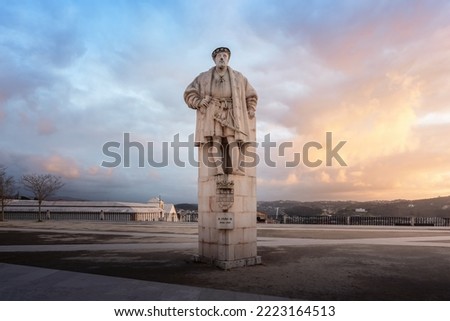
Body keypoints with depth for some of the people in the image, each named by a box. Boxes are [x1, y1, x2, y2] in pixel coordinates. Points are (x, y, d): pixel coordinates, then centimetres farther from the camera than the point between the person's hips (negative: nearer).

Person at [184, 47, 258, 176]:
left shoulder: (238, 77, 13)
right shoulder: (204, 77, 11)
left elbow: (251, 95, 22)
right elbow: (189, 93, 12)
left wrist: (250, 110, 9)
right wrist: (199, 103, -5)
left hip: (231, 115, 0)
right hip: (212, 115, 0)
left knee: (233, 139, -19)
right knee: (215, 140, -17)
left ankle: (235, 168, -31)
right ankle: (218, 169, -27)